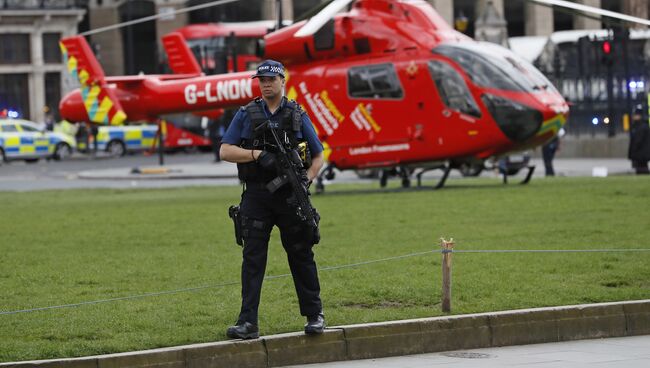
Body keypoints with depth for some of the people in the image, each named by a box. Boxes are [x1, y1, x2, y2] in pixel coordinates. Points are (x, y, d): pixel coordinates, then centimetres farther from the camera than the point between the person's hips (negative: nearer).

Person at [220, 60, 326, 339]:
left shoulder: (297, 115, 8)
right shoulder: (246, 115, 7)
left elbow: (318, 156, 12)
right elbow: (225, 151, -1)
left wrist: (306, 179, -6)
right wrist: (257, 154, -14)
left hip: (290, 194, 0)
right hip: (256, 196, 0)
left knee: (301, 256, 6)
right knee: (253, 258, -4)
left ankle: (314, 315, 16)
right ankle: (248, 323, -6)